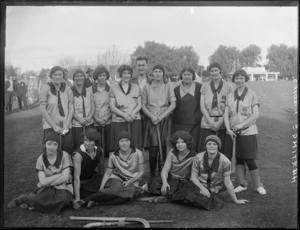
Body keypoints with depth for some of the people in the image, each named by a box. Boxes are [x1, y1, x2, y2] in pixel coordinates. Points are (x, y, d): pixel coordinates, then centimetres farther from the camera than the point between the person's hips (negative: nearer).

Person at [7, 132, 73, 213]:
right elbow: (43, 181, -10)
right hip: (47, 189, 0)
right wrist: (60, 174, -14)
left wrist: (49, 182, -10)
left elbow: (64, 178, -14)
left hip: (63, 188, 0)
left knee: (64, 199, -35)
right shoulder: (41, 159, -1)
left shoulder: (64, 155, -8)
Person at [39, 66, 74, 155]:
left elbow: (71, 108, 4)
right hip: (50, 127, -2)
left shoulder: (67, 88, 5)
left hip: (66, 127, 2)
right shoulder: (46, 88, -4)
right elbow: (42, 109, -7)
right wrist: (54, 126, -10)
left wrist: (66, 125, -7)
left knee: (68, 153, 3)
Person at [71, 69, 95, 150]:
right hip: (76, 125, -3)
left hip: (89, 124, 3)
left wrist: (89, 117, -8)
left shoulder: (89, 91, 10)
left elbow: (93, 107, 10)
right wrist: (79, 119, -14)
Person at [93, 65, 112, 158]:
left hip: (108, 122, 0)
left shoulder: (110, 89, 6)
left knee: (109, 146, -2)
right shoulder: (92, 90, 5)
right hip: (95, 123, 0)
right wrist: (97, 119, -5)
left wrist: (105, 119, -6)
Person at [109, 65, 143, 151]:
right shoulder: (113, 88, 7)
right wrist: (124, 115, -13)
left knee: (135, 145, -4)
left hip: (135, 120, 1)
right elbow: (112, 107, 1)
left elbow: (139, 104, 9)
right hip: (119, 121, -1)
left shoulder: (136, 87, 13)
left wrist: (133, 112, -11)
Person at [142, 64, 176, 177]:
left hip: (165, 120, 0)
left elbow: (173, 104, 1)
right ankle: (152, 175, 4)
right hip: (151, 120, 0)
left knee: (163, 148, -1)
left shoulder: (168, 86, 8)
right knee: (153, 150, -8)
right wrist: (152, 116, -9)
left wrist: (161, 117, -8)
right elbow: (143, 105, 7)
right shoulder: (147, 87, 8)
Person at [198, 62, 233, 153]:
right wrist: (211, 122, -8)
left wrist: (220, 122, -10)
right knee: (204, 151, -4)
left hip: (223, 123, -1)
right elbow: (202, 106, 2)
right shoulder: (205, 86, 7)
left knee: (222, 151, 0)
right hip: (207, 123, 1)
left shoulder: (228, 87, 4)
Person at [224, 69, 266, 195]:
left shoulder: (251, 95, -1)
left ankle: (258, 185, 14)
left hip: (248, 132, -3)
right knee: (238, 159, 8)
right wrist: (228, 129, -9)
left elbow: (256, 114, -6)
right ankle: (242, 184, 22)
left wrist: (242, 124, -14)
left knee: (249, 160, -2)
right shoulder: (230, 96, 9)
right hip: (233, 133, 3)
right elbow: (226, 115, 6)